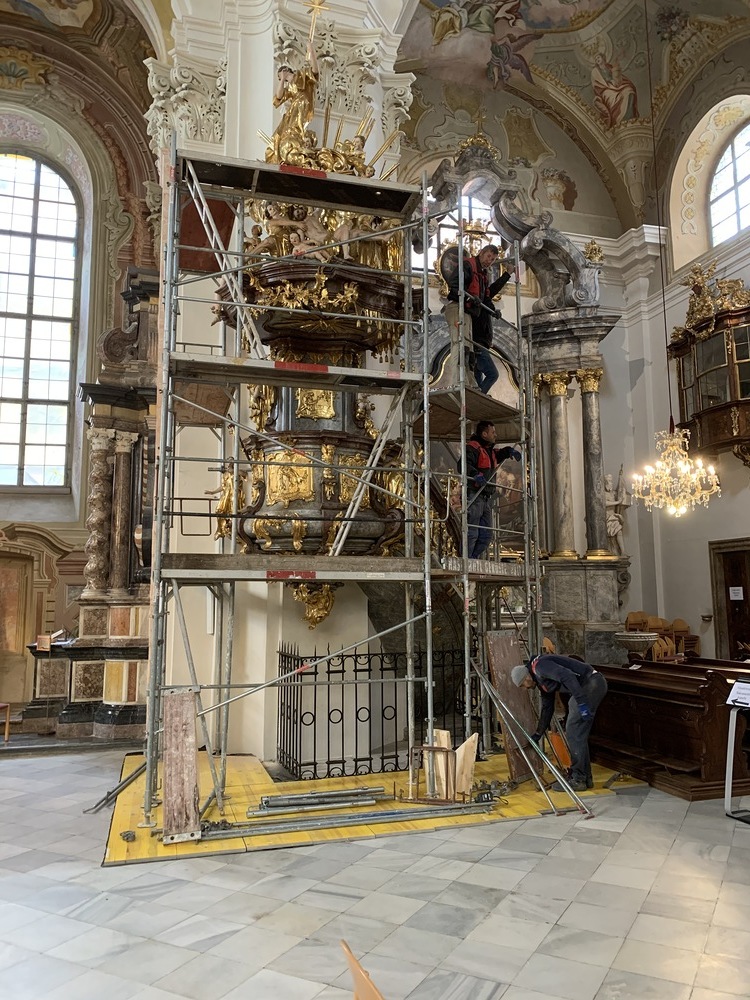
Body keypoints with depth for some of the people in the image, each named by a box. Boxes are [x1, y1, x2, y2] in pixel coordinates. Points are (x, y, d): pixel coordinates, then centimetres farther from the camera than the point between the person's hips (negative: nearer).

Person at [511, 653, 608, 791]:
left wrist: (581, 702, -27)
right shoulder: (541, 681, 20)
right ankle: (585, 777, 22)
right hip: (591, 685, 10)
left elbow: (567, 676, -25)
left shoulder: (540, 666, -11)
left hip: (591, 683, -10)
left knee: (574, 733, -5)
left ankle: (577, 780, 2)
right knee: (578, 734, 15)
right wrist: (538, 734, 34)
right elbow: (547, 708, 29)